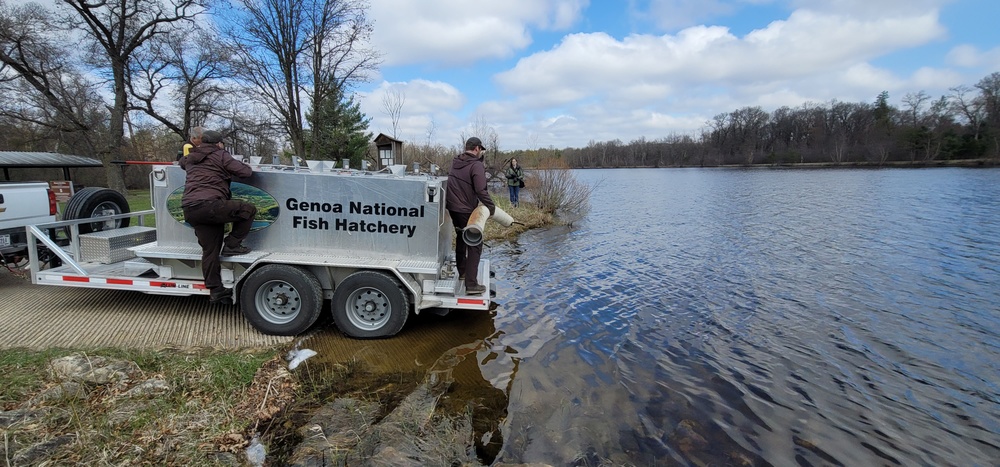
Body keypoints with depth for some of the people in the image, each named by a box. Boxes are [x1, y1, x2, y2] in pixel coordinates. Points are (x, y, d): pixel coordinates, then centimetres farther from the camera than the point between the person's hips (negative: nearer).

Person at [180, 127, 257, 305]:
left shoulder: (190, 158, 27)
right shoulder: (220, 155, 5)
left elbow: (182, 162, 52)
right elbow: (245, 171, -1)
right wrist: (246, 167, 21)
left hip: (190, 210, 8)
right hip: (209, 205, -8)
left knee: (210, 250, 10)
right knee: (248, 210, 4)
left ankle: (216, 291, 12)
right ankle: (231, 245, 3)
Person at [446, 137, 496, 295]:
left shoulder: (456, 162, 8)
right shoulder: (476, 165, -16)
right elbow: (480, 190, -23)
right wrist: (491, 206, -12)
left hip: (452, 208, 8)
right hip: (466, 210, -8)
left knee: (462, 238, 27)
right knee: (475, 245, -3)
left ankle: (462, 272, 41)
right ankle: (471, 284, -7)